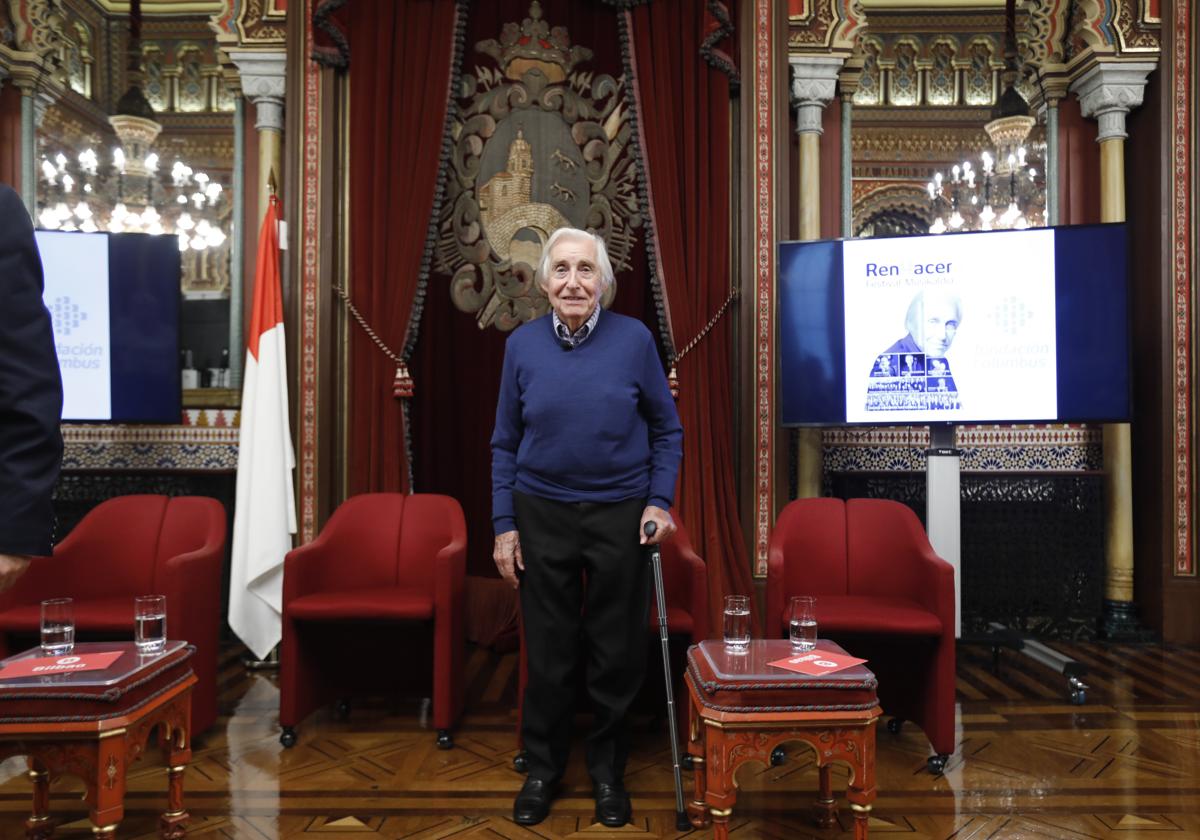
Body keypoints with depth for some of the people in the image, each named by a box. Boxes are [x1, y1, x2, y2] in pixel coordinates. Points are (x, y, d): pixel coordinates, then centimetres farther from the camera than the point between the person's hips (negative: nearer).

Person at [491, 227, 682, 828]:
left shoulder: (634, 338, -5)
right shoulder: (522, 345, 0)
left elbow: (667, 429, 4)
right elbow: (505, 443, 5)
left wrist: (660, 500, -6)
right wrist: (503, 525, 1)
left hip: (620, 513, -1)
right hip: (542, 514, 1)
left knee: (617, 653, 9)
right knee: (547, 651, 10)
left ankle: (607, 771, 30)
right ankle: (543, 767, 31)